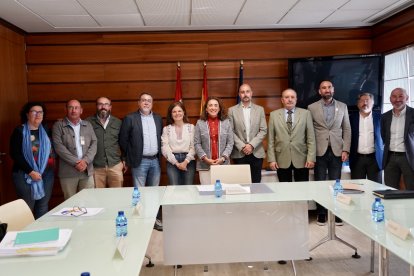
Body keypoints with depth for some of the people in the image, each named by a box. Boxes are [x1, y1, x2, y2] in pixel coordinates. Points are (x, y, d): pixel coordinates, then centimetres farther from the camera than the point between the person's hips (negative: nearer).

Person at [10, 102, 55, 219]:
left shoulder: (46, 130, 10)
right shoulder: (19, 131, -2)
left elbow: (52, 149, 18)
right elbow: (15, 154, -9)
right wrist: (30, 171, -15)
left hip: (46, 174, 4)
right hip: (25, 174, -4)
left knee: (43, 208, 8)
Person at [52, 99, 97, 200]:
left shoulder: (88, 125, 13)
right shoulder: (58, 125, 2)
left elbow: (94, 143, 5)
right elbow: (59, 147, -8)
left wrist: (86, 161, -10)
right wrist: (75, 162, -14)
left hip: (87, 170, 3)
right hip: (68, 172, -3)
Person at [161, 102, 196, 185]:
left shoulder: (191, 127, 7)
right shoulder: (166, 129, 8)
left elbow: (193, 146, 0)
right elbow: (165, 148, 0)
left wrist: (186, 161, -10)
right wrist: (176, 163, -8)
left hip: (188, 161, 0)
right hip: (172, 162, 0)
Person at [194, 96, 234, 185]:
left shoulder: (226, 122, 6)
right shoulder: (200, 123, 4)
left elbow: (230, 143, 4)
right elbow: (197, 144, 1)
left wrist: (223, 158, -8)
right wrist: (205, 158, -9)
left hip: (223, 164, 1)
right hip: (205, 165, -1)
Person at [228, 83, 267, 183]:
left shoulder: (260, 109, 8)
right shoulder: (232, 110, 4)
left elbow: (263, 130, 2)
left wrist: (251, 145, -9)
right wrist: (242, 146, -10)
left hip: (256, 152, 1)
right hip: (239, 153, -1)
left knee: (256, 182, 4)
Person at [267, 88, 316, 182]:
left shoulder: (305, 113, 4)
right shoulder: (274, 115, 5)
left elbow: (311, 138, 2)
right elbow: (271, 140, 3)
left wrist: (311, 158, -5)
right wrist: (271, 159, -2)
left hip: (301, 159, 0)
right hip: (282, 160, 0)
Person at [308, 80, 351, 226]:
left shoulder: (342, 106, 8)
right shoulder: (312, 107, 2)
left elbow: (347, 129, 7)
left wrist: (346, 150, -2)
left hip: (337, 151, 1)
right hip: (320, 151, -1)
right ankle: (321, 213, 15)